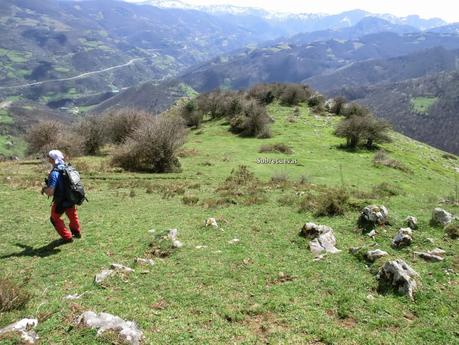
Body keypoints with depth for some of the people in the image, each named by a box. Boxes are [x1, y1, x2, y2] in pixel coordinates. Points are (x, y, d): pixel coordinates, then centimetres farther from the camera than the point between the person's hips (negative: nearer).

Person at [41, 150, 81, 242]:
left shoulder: (54, 173, -24)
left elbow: (50, 192, -28)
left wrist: (44, 189, -7)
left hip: (61, 201, -7)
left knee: (55, 219, 17)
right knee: (72, 215, 31)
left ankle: (67, 237, 19)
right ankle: (77, 232, 49)